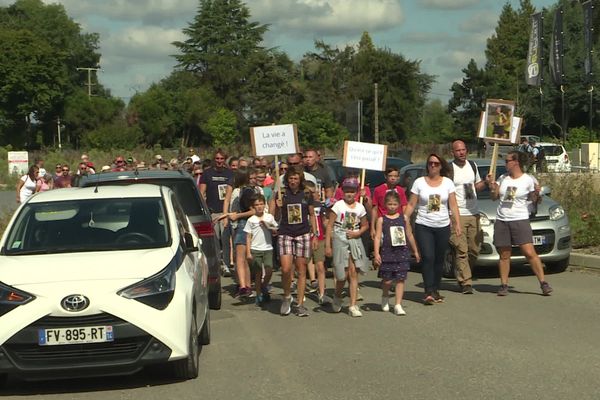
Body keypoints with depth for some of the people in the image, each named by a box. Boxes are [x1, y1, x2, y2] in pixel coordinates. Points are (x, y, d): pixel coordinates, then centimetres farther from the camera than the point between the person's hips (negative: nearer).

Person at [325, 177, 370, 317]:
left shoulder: (360, 207, 6)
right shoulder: (338, 205, -3)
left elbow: (365, 225, 18)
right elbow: (330, 225, -4)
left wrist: (358, 233, -4)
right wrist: (327, 245, -9)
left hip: (354, 241, 2)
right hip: (339, 240, -2)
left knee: (353, 273, -4)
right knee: (342, 274, -1)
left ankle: (353, 306, -3)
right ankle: (337, 298, 28)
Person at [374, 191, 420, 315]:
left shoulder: (404, 218, 8)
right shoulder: (381, 220, 0)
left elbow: (409, 235, 16)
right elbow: (377, 237, -4)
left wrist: (415, 251, 21)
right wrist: (376, 253, -14)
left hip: (402, 252, 2)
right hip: (387, 253, -2)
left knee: (400, 279, -2)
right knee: (387, 280, 2)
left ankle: (398, 305, 2)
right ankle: (385, 297, 32)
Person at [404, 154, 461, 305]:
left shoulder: (447, 182, 6)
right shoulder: (419, 182, 2)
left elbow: (453, 205, 5)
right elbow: (411, 205, 2)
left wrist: (457, 223, -4)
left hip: (443, 227, 2)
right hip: (423, 226, -2)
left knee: (439, 260, 7)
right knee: (428, 258, -14)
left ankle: (436, 290, 18)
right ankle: (429, 292, -17)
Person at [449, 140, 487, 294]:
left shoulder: (473, 165, 13)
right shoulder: (449, 169, -7)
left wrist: (485, 182, 4)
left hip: (473, 213, 6)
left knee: (475, 249, 7)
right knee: (461, 251, -9)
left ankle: (462, 274, 27)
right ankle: (466, 283, -6)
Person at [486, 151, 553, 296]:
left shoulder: (528, 179, -2)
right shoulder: (503, 178, 10)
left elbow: (534, 200, 3)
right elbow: (494, 197, 15)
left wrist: (537, 193, -17)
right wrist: (492, 185, -2)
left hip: (520, 220, -4)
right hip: (501, 221, 4)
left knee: (530, 253, -11)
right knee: (504, 255, 5)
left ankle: (543, 283, -6)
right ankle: (504, 285, 12)